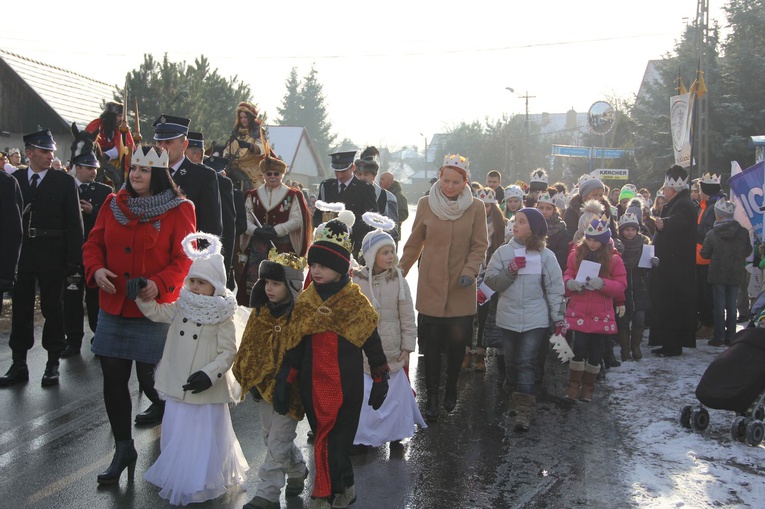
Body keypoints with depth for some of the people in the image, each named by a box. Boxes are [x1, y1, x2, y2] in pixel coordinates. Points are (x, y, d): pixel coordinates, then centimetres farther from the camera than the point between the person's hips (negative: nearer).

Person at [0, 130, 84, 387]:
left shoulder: (64, 181, -1)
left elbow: (74, 222, -4)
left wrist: (74, 258, -10)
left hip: (52, 257, -3)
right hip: (21, 254, 3)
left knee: (53, 309, 6)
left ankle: (53, 364, 16)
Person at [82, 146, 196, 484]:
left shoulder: (179, 210, -6)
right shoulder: (113, 205, 6)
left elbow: (185, 258, -9)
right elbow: (93, 244, 11)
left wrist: (160, 284, -24)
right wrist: (96, 269, -10)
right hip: (114, 307, 4)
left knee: (149, 376, 3)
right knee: (113, 377, 5)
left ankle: (163, 406, 42)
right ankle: (123, 449, 20)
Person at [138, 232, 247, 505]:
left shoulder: (222, 317, -12)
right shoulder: (181, 307, 4)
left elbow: (228, 352, -14)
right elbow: (155, 311, 11)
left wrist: (209, 374, -24)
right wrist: (142, 294, -6)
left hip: (206, 389, -5)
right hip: (178, 385, 6)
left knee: (203, 437, 5)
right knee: (175, 434, 16)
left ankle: (199, 485, 21)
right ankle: (175, 478, 34)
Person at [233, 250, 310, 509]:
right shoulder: (260, 312, 2)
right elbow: (249, 348, 11)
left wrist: (287, 382, -17)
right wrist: (250, 379, 9)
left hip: (289, 389, -7)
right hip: (265, 385, 8)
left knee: (277, 442, 0)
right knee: (273, 436, 21)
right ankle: (298, 470, 43)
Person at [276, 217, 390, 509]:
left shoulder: (356, 302, -8)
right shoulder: (305, 301, 2)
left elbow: (372, 343, -1)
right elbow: (296, 345, 6)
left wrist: (380, 381, 3)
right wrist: (284, 381, 3)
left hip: (346, 385, -4)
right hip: (313, 384, 4)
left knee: (332, 440, -4)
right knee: (324, 438, 13)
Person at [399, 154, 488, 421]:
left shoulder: (476, 207, -2)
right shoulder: (426, 204, 0)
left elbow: (480, 246, 1)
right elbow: (414, 243, 8)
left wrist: (470, 270, -14)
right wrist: (399, 273, 9)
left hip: (461, 290, 0)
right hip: (430, 287, 0)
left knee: (457, 342, 8)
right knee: (431, 344, 3)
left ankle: (451, 390, 30)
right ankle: (432, 397, 16)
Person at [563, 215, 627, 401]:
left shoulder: (613, 258, -3)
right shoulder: (576, 253, 1)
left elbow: (621, 285, -4)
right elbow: (567, 274, 10)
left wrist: (603, 283, -22)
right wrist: (569, 282, -14)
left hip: (601, 313, 0)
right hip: (579, 310, 0)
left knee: (595, 350, 8)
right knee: (579, 347, -6)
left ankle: (588, 385, 23)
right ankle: (574, 384, 9)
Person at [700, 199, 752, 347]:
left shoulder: (712, 234, -12)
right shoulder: (743, 232, -5)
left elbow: (704, 254, -4)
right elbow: (748, 251, 5)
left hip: (718, 275, -2)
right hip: (735, 275, 2)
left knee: (719, 305, 3)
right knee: (732, 305, 9)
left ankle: (719, 337, 4)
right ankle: (730, 337, 12)